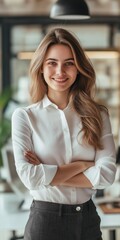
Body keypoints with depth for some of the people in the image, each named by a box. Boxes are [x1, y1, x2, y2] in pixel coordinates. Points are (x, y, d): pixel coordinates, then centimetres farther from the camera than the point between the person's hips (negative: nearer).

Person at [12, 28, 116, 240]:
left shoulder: (98, 114, 1)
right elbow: (29, 177, -16)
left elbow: (106, 174, -10)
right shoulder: (24, 116, -5)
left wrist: (47, 174, -14)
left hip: (88, 219, 2)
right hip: (45, 220, -2)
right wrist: (80, 165, -10)